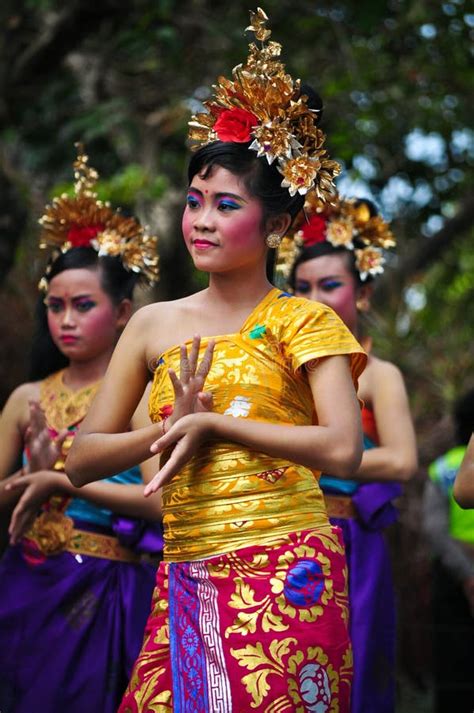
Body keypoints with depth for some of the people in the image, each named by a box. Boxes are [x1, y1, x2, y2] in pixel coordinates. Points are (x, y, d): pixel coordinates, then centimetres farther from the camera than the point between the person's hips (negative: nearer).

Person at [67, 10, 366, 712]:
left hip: (286, 576, -3)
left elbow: (342, 448, -13)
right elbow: (81, 460, 11)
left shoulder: (304, 322, 2)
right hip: (186, 586, 3)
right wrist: (173, 427, -6)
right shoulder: (154, 325, 13)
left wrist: (212, 421, -7)